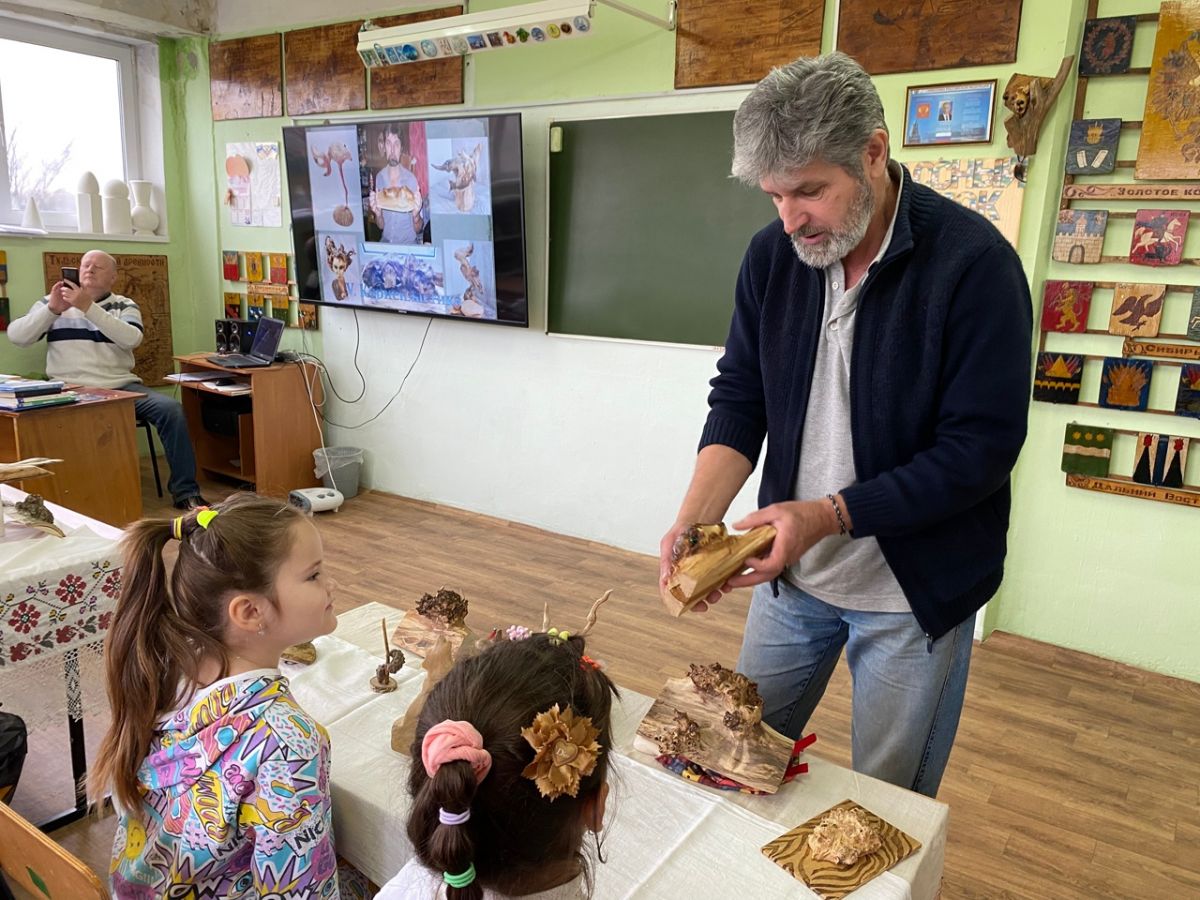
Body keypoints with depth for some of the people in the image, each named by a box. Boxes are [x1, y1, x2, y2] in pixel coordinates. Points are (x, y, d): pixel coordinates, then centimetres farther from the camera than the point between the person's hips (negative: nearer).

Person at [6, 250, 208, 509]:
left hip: (121, 387, 1)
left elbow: (131, 339, -10)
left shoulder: (125, 306, 12)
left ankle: (185, 492, -18)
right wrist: (52, 309, -10)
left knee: (171, 409, -24)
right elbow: (16, 336, 3)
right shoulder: (52, 303, 15)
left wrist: (88, 307, -18)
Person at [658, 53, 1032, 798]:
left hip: (917, 591, -4)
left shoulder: (974, 263, -20)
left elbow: (981, 450, -20)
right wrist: (697, 517, -16)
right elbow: (739, 399, -1)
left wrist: (827, 515, -27)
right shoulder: (774, 254, -5)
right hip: (793, 573, 5)